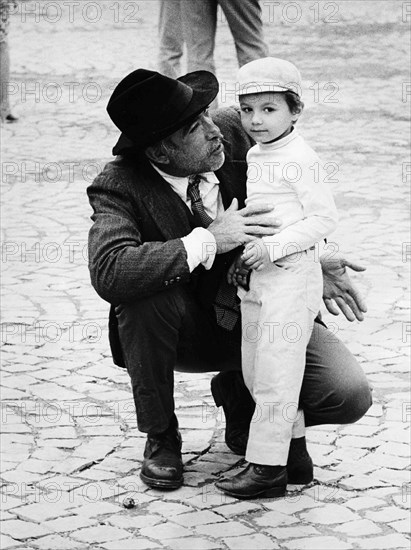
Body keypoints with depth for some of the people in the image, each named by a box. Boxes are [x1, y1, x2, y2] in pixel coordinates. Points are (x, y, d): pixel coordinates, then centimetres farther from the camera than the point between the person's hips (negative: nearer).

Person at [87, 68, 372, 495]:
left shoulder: (233, 132, -12)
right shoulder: (119, 187, -22)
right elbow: (107, 271, -41)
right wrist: (207, 242, -38)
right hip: (187, 329, -2)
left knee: (349, 395, -19)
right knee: (144, 294, -36)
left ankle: (242, 395, 14)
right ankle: (160, 437, -11)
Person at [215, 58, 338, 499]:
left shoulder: (299, 159, -13)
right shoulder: (255, 156, 13)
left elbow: (323, 219, -16)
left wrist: (273, 246, -22)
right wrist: (245, 251, 10)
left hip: (291, 276, -9)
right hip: (258, 277, 9)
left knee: (274, 370, -8)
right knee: (253, 370, 13)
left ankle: (267, 466, -4)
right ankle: (294, 447, 24)